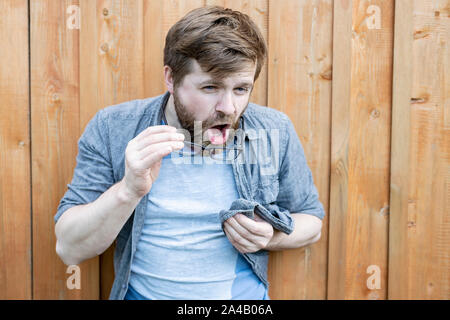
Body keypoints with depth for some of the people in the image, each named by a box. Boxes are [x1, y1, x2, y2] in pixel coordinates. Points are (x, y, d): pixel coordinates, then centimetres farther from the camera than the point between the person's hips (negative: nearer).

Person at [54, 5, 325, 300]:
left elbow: (311, 221, 7)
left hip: (245, 294, 0)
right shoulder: (112, 130, -9)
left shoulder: (276, 132, -5)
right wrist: (129, 190, -26)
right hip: (140, 293, 1)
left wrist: (270, 237, -12)